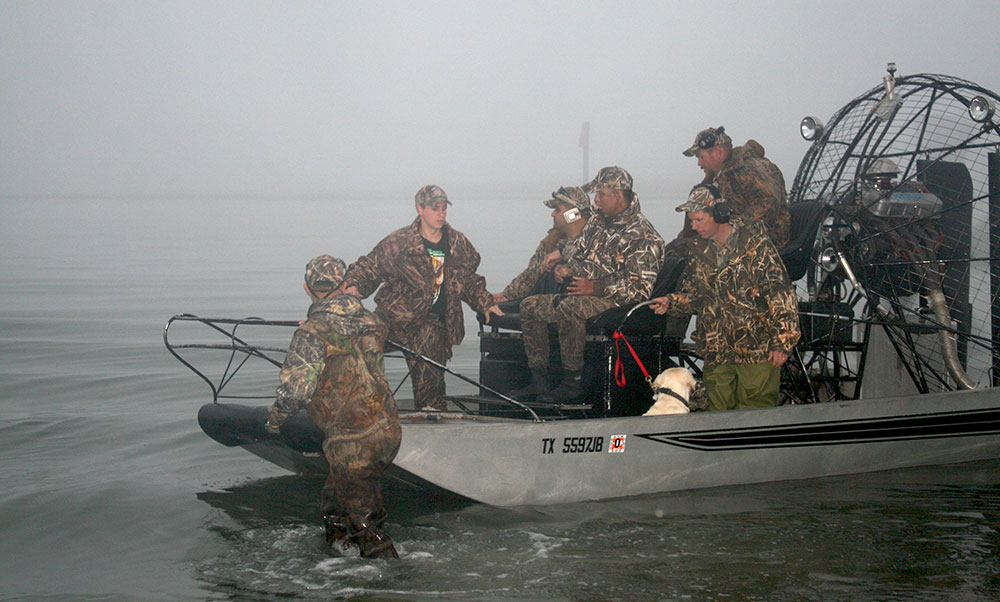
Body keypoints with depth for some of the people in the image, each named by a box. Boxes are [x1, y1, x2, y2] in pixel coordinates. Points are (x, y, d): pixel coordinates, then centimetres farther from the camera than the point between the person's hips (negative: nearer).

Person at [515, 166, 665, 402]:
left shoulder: (642, 235, -12)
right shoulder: (598, 224, 14)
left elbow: (641, 287, -19)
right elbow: (581, 258, 28)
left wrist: (596, 288, -23)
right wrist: (566, 269, 4)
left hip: (617, 304, -9)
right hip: (585, 296, 9)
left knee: (570, 307, -36)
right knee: (531, 306, -1)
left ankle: (573, 381, -29)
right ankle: (539, 379, -4)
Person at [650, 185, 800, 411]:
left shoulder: (757, 246, -8)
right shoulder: (699, 251, 11)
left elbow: (781, 295, -9)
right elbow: (692, 294, 20)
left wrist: (781, 342, -14)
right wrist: (670, 302, -1)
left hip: (756, 352, -5)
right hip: (717, 352, 5)